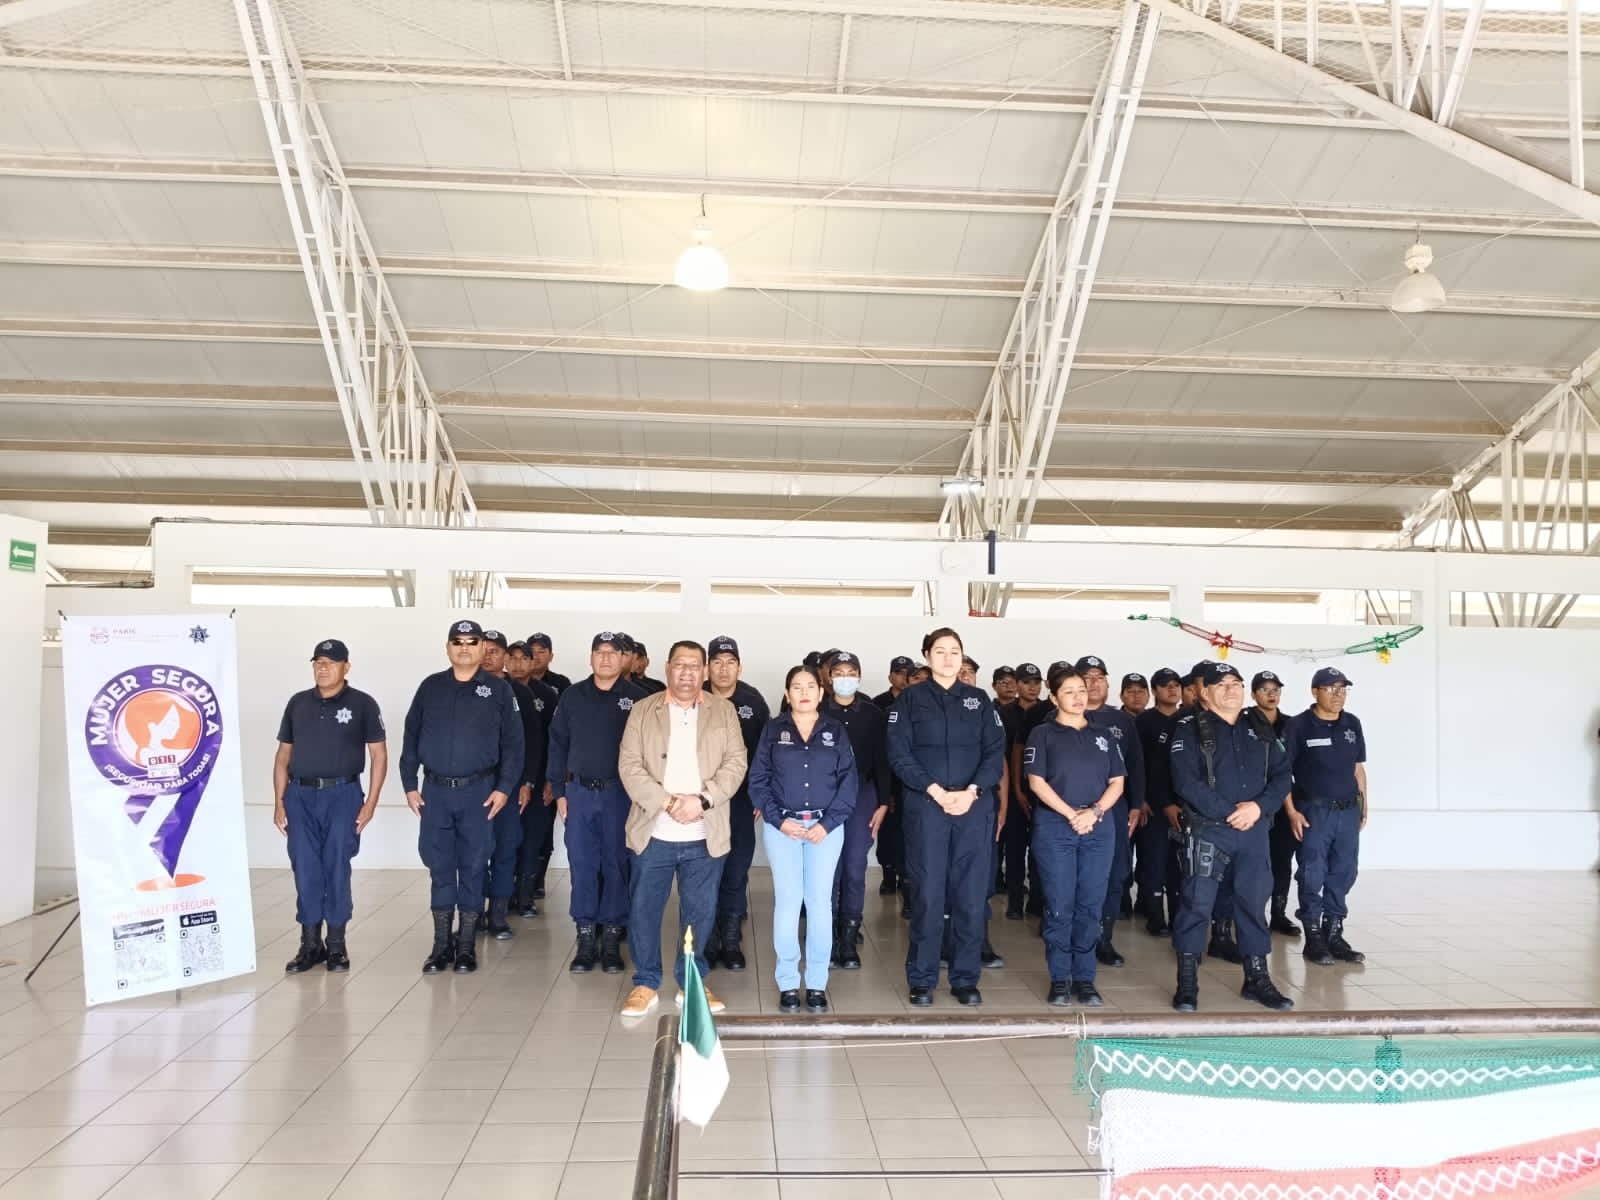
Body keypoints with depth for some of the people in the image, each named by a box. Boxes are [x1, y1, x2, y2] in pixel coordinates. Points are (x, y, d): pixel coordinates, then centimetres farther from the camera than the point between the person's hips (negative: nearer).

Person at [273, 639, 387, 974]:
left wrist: (371, 803, -7)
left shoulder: (362, 704, 0)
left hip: (342, 795, -3)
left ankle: (336, 945, 14)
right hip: (300, 796, 3)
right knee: (305, 870, 5)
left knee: (337, 869, 2)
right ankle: (310, 944, 16)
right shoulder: (297, 703, 10)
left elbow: (379, 754, -1)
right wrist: (279, 802, 6)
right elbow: (283, 754, 13)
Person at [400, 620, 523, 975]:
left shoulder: (498, 690, 1)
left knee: (473, 866, 5)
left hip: (478, 791, -2)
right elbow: (411, 737, 8)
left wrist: (504, 787, -8)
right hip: (435, 791, 2)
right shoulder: (431, 687, 7)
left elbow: (513, 743, -1)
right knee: (440, 866, 7)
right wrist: (409, 784, 3)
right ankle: (442, 944, 17)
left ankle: (466, 945, 16)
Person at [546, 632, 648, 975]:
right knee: (582, 865, 5)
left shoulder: (637, 697, -3)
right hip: (579, 792, 2)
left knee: (616, 865, 4)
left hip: (620, 793, -2)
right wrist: (559, 791, 4)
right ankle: (586, 939, 15)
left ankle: (611, 939, 14)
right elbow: (558, 744, 8)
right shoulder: (573, 696, 6)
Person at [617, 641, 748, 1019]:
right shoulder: (643, 710, 4)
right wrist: (665, 802, -16)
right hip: (653, 832, 0)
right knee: (643, 908, 6)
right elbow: (629, 764, -4)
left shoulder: (723, 711, 6)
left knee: (700, 911, 9)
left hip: (704, 835, 1)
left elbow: (736, 762, -1)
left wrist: (702, 799, -16)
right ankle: (645, 983, 21)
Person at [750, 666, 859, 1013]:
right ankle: (787, 984, 8)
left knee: (820, 901, 1)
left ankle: (817, 984, 10)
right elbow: (758, 780, 2)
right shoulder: (773, 730, 5)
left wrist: (828, 823, -8)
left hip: (825, 826, 1)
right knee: (787, 901, -1)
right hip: (781, 825, 0)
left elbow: (848, 782, 2)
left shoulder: (836, 730, 6)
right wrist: (778, 819, -8)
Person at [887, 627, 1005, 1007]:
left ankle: (966, 979, 15)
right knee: (927, 894, 0)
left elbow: (995, 751, 4)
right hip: (925, 807, -2)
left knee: (971, 895, 4)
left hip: (975, 807, 2)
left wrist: (972, 791, -11)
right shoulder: (910, 698, 4)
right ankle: (922, 979, 11)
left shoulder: (979, 700, 11)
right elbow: (899, 753, -4)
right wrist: (935, 791, -14)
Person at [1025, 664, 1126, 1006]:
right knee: (1059, 906, -1)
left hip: (1099, 828, 3)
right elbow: (1037, 781, -6)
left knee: (1090, 905, 4)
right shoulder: (1043, 734, 2)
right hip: (1055, 827, -3)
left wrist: (1094, 812, -9)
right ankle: (1059, 979, 8)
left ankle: (1084, 978, 13)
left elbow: (1117, 783, 8)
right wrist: (1071, 814, -13)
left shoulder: (1103, 737, 13)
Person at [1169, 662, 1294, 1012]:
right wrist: (1228, 812, -16)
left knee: (1253, 903, 11)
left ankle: (1257, 979, 23)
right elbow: (1186, 782, -13)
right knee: (1197, 905, -4)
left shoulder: (1259, 731, 12)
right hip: (1208, 830, -4)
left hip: (1255, 831, 5)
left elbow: (1282, 774, 7)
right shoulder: (1191, 729, -4)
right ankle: (1187, 984, 4)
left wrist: (1259, 806, -11)